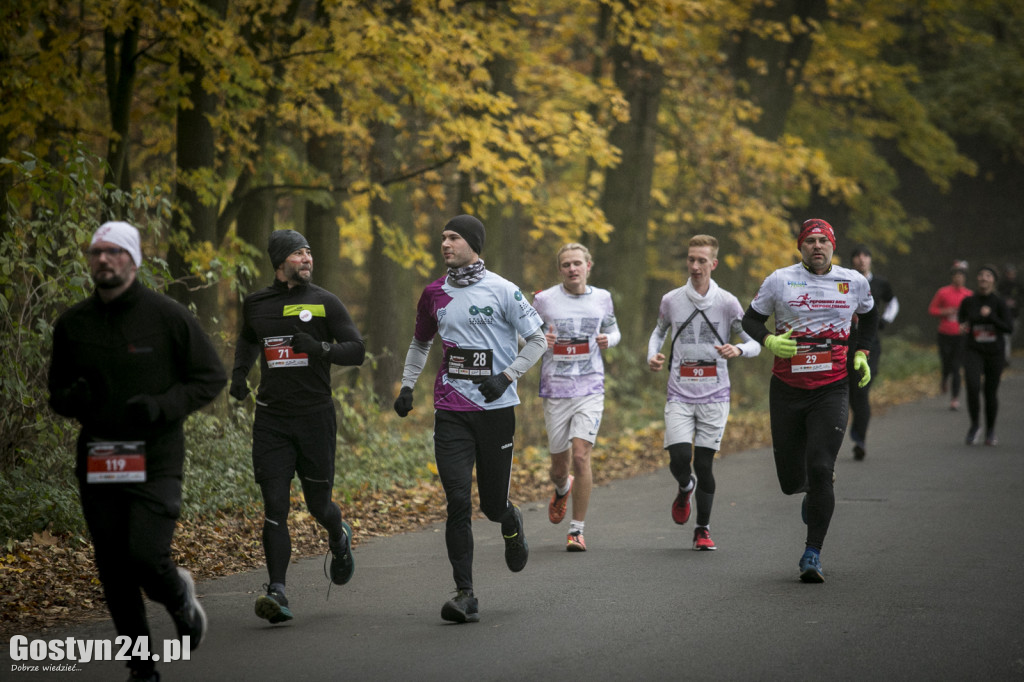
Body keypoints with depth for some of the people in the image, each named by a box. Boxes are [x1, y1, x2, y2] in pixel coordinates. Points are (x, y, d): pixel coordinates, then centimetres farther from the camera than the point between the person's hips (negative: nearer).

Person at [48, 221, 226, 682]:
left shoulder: (168, 316, -4)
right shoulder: (72, 325, 7)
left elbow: (212, 377, 1)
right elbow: (57, 391, 19)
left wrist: (164, 405, -15)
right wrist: (70, 399, -7)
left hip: (156, 461, -4)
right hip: (97, 465, 4)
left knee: (146, 557, -17)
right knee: (114, 572, 5)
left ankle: (179, 597, 18)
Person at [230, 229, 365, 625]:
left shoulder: (325, 303, 0)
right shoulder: (256, 304, 9)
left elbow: (357, 351, -4)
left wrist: (321, 348, -21)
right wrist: (239, 372, 14)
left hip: (315, 415, -2)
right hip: (271, 419, 2)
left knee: (318, 504, 8)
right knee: (275, 506, -8)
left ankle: (339, 540, 43)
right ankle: (277, 592, -11)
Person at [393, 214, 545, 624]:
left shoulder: (501, 291, -3)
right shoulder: (435, 294, 9)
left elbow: (538, 340, 1)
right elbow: (420, 343, 25)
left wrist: (506, 377, -10)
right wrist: (407, 386, 14)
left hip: (496, 409, -2)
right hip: (451, 412, 2)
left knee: (493, 504, 3)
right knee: (458, 502, -9)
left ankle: (512, 524, 42)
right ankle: (465, 595, -8)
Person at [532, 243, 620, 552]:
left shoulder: (602, 298, 6)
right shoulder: (543, 300, -1)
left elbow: (613, 330, 20)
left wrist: (609, 339, -4)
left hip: (590, 390, 0)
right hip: (554, 390, 0)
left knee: (581, 456, -15)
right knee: (560, 463, 9)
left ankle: (577, 529, -4)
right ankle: (562, 489, 48)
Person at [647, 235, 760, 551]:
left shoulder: (727, 303, -2)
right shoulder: (671, 300, 2)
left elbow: (754, 343, 2)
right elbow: (659, 331, 21)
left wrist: (739, 350, -20)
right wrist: (652, 355, 1)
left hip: (714, 395, -1)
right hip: (679, 395, 1)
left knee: (704, 463, 0)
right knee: (679, 459, -14)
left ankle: (703, 530, 17)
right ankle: (686, 488, 24)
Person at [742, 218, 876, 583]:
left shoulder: (854, 282, 5)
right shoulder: (779, 280, 0)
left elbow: (869, 315, 25)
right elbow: (750, 319, 9)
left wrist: (861, 353, 12)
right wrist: (769, 341, -11)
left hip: (831, 391, 0)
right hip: (787, 389, 1)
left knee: (820, 470, -14)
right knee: (791, 480, 5)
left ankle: (812, 555, -6)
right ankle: (814, 493, 43)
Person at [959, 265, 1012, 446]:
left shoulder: (999, 303, -7)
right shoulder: (968, 301, 0)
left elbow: (1008, 328, -12)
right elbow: (962, 317, 20)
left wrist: (990, 316, -25)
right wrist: (963, 327, -3)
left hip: (995, 353, -1)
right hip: (974, 352, 1)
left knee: (991, 393, 6)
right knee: (973, 386, -21)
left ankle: (991, 430, 28)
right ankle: (974, 425, -1)